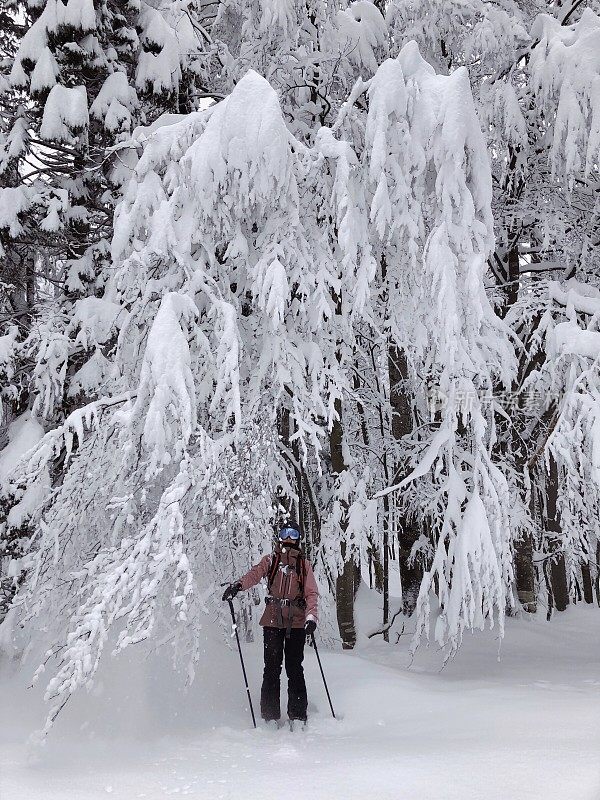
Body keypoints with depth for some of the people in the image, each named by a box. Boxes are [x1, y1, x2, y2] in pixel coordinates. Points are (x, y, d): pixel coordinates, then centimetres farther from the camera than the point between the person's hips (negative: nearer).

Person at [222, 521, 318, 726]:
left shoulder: (304, 564, 14)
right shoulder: (270, 560, 12)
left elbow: (312, 593, 4)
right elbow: (255, 573, -7)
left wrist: (311, 616, -13)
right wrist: (238, 584, -29)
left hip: (297, 622, 0)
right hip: (273, 620, 0)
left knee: (294, 669, -2)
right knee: (272, 667, -3)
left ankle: (298, 716, 2)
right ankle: (270, 716, 1)